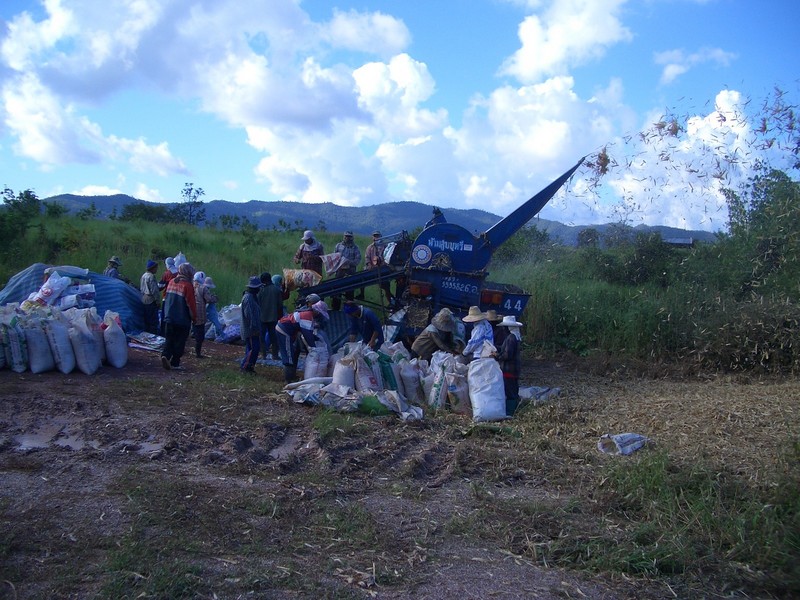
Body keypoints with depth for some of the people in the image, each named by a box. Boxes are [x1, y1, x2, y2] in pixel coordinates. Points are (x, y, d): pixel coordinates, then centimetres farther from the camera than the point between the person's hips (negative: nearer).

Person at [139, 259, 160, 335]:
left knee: (147, 320, 16)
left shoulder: (143, 276, 11)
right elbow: (154, 290, -19)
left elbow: (140, 288, 20)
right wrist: (158, 301, -14)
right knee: (154, 321, -5)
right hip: (151, 300, -9)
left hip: (144, 300, 9)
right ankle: (153, 335, -4)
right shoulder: (151, 276, -17)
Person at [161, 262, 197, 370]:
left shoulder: (171, 282, 6)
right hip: (183, 320, -6)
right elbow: (191, 304, -12)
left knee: (169, 339, 12)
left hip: (169, 318, 6)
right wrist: (194, 317, -1)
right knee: (180, 341, 4)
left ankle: (165, 355, -9)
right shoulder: (187, 285, -15)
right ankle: (175, 363, 7)